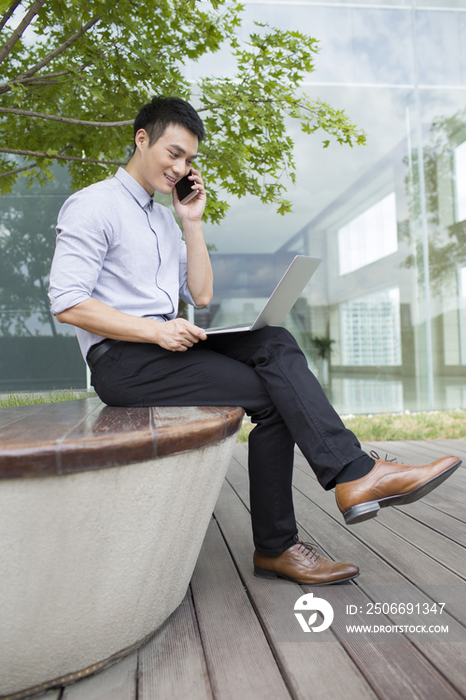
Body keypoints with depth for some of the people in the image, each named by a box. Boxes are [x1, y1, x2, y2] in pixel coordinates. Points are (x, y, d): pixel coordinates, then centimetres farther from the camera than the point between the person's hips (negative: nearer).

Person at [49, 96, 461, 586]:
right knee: (273, 396, -18)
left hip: (165, 343, 7)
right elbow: (66, 304, -14)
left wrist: (192, 222, 9)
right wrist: (156, 330, -22)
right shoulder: (93, 205, -3)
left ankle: (355, 476, -21)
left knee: (274, 344, -18)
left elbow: (201, 296, 15)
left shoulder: (162, 217, 21)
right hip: (121, 360, -7)